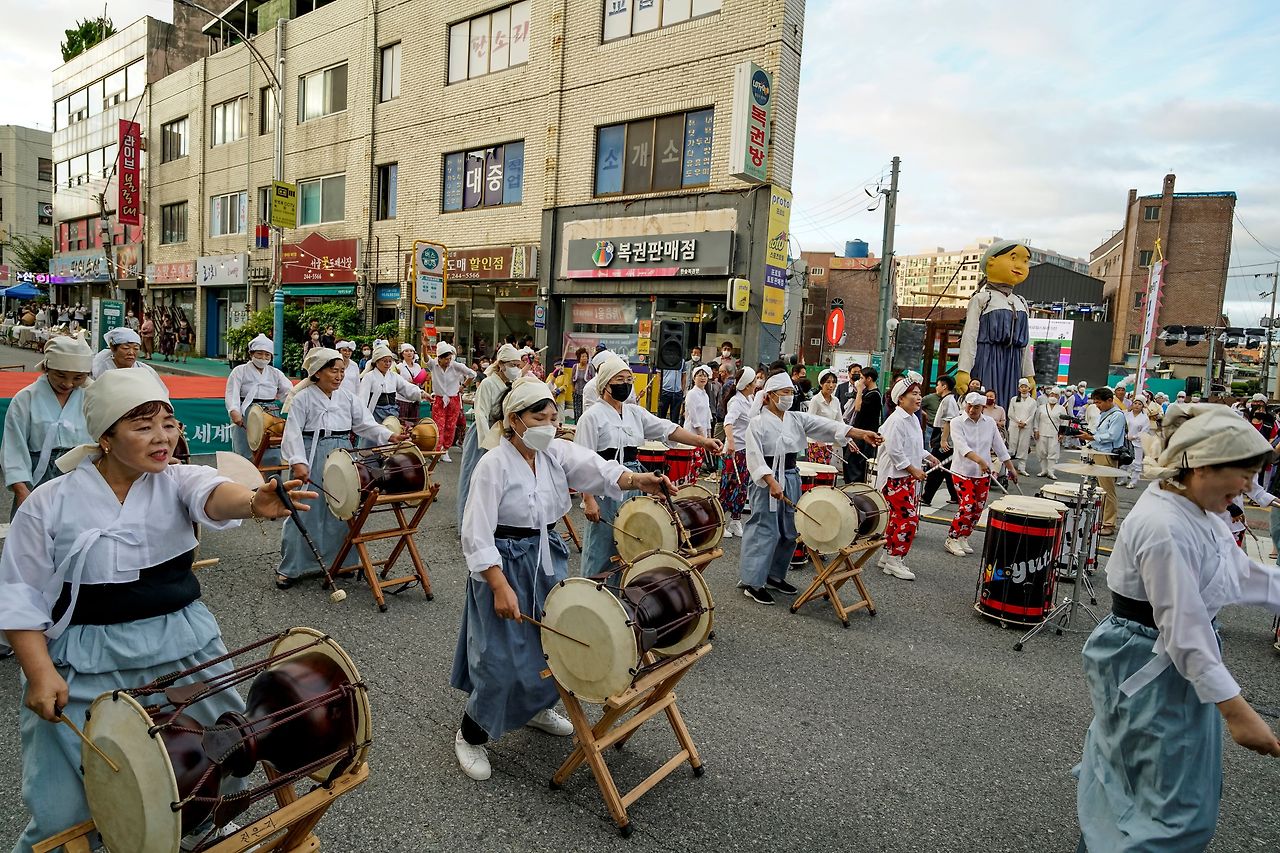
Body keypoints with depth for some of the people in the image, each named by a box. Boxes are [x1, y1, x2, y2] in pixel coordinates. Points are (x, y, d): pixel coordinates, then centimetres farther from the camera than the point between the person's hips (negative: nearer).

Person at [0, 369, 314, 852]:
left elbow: (212, 496, -28)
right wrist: (40, 673, -12)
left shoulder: (177, 481, -4)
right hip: (89, 667, -2)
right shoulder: (51, 503, -6)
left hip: (186, 651, 2)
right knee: (66, 812, 4)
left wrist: (254, 503, -51)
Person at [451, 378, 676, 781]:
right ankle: (470, 735, 22)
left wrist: (636, 480, -38)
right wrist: (500, 587, -26)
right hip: (504, 563, -6)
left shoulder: (558, 452, -1)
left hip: (547, 558, 6)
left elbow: (596, 468, -19)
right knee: (502, 658, -3)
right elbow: (477, 533, -20)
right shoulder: (494, 464, -17)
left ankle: (536, 707, 44)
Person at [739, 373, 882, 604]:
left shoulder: (797, 418, 7)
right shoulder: (758, 423, -8)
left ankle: (775, 575, 25)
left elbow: (827, 426, -3)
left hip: (791, 478, 6)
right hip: (767, 481, -6)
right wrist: (772, 482, -27)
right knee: (764, 531, -5)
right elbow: (755, 457, -16)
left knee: (789, 531, 11)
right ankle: (752, 582, 4)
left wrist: (862, 433, -14)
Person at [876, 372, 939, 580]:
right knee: (909, 519, -9)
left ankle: (887, 556, 24)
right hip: (895, 478, -10)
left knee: (897, 518, 14)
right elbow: (894, 451, -22)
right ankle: (894, 560, 3)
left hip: (909, 478, 10)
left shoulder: (913, 419, 13)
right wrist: (914, 470, -17)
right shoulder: (896, 420, -18)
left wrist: (928, 457, 13)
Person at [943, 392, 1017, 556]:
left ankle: (963, 538, 23)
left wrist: (1011, 468, 8)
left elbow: (999, 447, 9)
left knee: (978, 508, 7)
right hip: (963, 472, -5)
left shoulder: (990, 423, 3)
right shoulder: (957, 422, -10)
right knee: (968, 506, -13)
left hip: (983, 474, 5)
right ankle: (951, 540, 0)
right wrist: (980, 460, -38)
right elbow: (962, 447, -24)